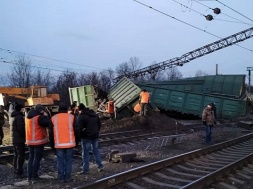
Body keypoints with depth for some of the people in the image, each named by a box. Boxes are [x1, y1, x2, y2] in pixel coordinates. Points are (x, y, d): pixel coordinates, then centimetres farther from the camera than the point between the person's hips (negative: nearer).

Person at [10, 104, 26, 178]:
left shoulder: (13, 117, 15)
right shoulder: (19, 117, -16)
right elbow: (21, 128, -22)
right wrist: (24, 135, -8)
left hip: (14, 139, 10)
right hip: (19, 139, -10)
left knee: (16, 155, 14)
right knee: (21, 155, -7)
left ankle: (16, 171, 20)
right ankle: (18, 172, -8)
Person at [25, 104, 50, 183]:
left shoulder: (28, 117, 11)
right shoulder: (39, 117, -16)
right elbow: (47, 123, -22)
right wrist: (46, 116, -7)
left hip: (30, 141, 8)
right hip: (38, 141, -8)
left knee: (31, 158, 12)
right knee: (37, 158, -1)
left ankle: (30, 176, 13)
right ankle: (34, 176, -1)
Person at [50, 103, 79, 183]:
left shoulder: (53, 118, 3)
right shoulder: (71, 117, -1)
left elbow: (51, 132, 6)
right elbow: (76, 130, 0)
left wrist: (52, 144, 15)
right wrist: (76, 141, 11)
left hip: (59, 144, 1)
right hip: (70, 143, -1)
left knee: (60, 161, 9)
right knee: (68, 160, 7)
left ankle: (61, 178, 11)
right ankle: (68, 178, 8)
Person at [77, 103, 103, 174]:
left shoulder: (81, 116, -12)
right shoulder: (94, 114, 10)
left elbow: (79, 127, -17)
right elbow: (99, 124, 15)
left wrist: (80, 136, -4)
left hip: (86, 137, -6)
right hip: (95, 136, 6)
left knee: (85, 153, 2)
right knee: (96, 150, 16)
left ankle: (85, 169, 6)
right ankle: (100, 166, 18)